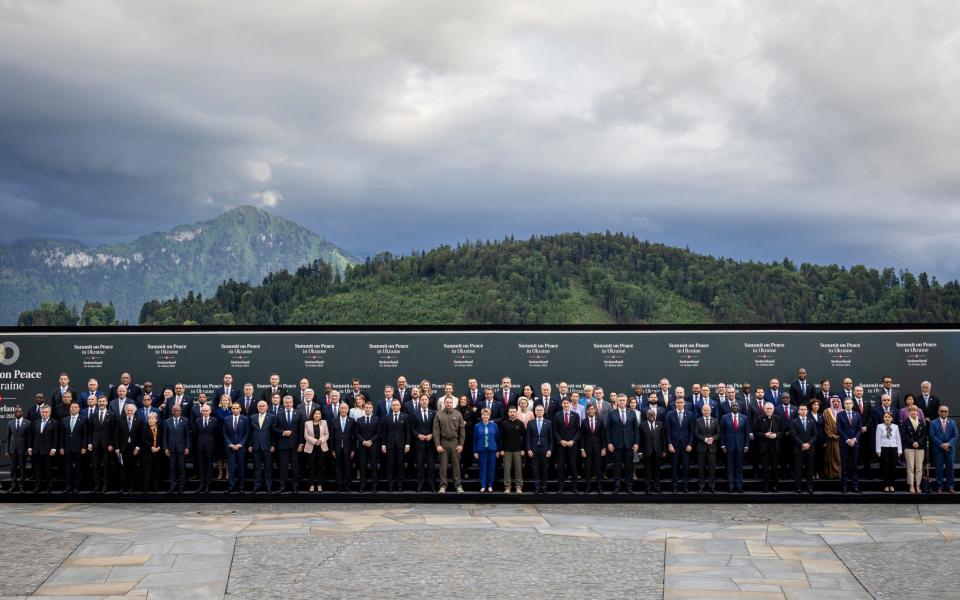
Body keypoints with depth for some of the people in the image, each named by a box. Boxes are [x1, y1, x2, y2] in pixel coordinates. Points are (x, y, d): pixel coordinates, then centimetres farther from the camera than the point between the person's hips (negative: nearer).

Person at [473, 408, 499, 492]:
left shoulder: (494, 425, 2)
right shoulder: (477, 426, 1)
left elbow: (497, 437, 6)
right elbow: (475, 439, 3)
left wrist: (498, 450, 4)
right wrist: (475, 451, 0)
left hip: (492, 449, 1)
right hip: (482, 450, -1)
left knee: (491, 468, 4)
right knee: (483, 468, 0)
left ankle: (490, 486, 12)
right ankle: (483, 486, 4)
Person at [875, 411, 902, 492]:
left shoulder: (895, 427, 7)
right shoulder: (880, 426, -1)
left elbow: (898, 439, 7)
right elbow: (878, 439, -2)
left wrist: (899, 451, 4)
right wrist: (878, 450, -7)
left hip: (893, 449, 2)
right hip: (884, 448, -2)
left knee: (893, 467, 4)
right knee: (885, 467, 1)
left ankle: (891, 485, 14)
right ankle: (886, 485, 9)